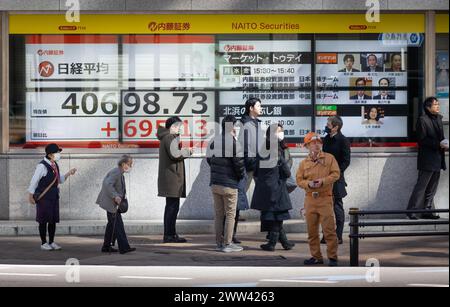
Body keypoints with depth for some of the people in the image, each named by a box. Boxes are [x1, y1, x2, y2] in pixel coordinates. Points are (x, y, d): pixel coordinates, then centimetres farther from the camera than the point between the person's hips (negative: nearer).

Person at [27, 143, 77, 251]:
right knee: (43, 220, 0)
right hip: (43, 197, -8)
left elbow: (61, 180, 17)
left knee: (53, 220, 9)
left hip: (54, 196, 8)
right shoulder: (42, 166, -16)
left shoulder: (55, 165, 9)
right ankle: (44, 243, 9)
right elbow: (34, 181, -13)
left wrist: (69, 173, 0)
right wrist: (30, 196, -11)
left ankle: (51, 242, 18)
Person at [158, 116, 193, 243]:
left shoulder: (166, 138, 20)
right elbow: (174, 154, -22)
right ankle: (170, 235, -8)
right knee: (173, 206, -9)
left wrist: (183, 151, 11)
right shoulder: (170, 138, -11)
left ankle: (169, 234, 19)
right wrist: (188, 151, -8)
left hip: (169, 177, 11)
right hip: (172, 177, -11)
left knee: (171, 206, 14)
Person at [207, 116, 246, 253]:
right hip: (229, 185, -6)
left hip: (215, 183, 6)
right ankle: (227, 244, 2)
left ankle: (219, 242, 16)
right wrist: (242, 175, 7)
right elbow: (239, 163, -13)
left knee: (219, 214, 12)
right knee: (230, 215, 1)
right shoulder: (233, 143, -15)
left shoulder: (214, 142, 6)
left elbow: (209, 160, 13)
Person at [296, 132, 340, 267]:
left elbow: (336, 174, -2)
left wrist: (323, 181, -15)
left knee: (329, 229, -7)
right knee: (312, 230, 7)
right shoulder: (304, 163, 11)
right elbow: (299, 180, 8)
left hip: (325, 198, -3)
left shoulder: (329, 158, 5)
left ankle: (332, 257, 1)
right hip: (310, 199, 3)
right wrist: (308, 183, -11)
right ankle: (316, 257, 16)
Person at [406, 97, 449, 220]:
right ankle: (412, 211, -2)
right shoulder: (423, 120, -10)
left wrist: (444, 144, 2)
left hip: (437, 159, 8)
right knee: (421, 185, -7)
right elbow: (421, 140, -15)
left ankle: (426, 211, 16)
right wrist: (438, 144, -20)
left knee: (432, 187, 10)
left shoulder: (438, 118, 14)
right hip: (427, 160, -8)